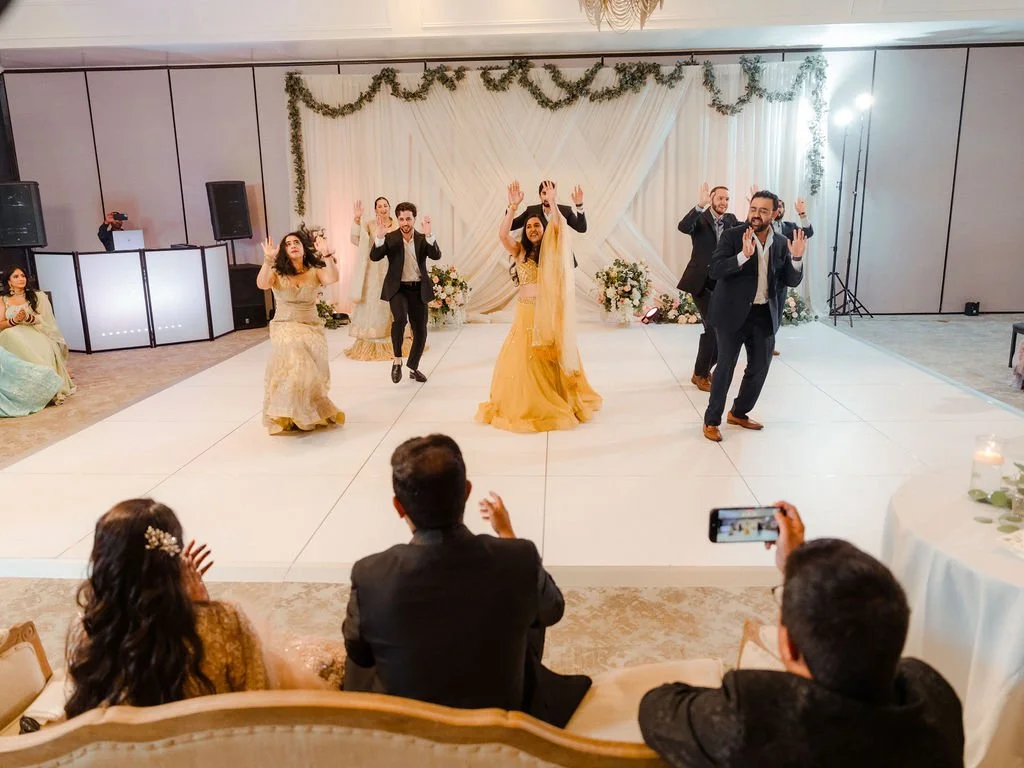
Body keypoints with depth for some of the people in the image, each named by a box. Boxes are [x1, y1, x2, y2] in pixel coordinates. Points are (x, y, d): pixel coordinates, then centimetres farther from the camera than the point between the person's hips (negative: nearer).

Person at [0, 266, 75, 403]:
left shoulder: (36, 296, 13)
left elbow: (44, 319, 2)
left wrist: (27, 318, -17)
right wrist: (14, 320, -14)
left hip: (34, 332, 0)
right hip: (13, 335, 1)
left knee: (43, 347, -37)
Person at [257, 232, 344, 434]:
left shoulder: (315, 272, 3)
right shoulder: (277, 273, 2)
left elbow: (333, 278, -17)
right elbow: (262, 284, -19)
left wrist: (327, 255, -23)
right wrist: (268, 259, -27)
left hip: (311, 329, 1)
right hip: (285, 329, -1)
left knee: (310, 374, -4)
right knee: (289, 370, -19)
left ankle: (310, 414, 17)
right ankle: (286, 417, -5)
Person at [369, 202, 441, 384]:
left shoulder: (423, 239, 3)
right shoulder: (390, 238, -1)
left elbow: (436, 256, -13)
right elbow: (374, 257, -13)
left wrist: (429, 235, -28)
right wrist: (379, 236, -29)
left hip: (419, 289, 3)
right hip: (397, 288, -2)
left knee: (420, 331, 7)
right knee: (400, 318, -30)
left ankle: (413, 367, 29)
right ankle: (397, 360, -11)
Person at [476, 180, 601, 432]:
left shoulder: (550, 251, 4)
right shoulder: (519, 250, 4)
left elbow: (559, 228, -14)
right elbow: (502, 234, -13)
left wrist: (552, 203, -22)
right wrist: (513, 206, -21)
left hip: (549, 312, 0)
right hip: (525, 313, 0)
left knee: (551, 359, 7)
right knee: (522, 359, 1)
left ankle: (558, 402, 22)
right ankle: (524, 404, 14)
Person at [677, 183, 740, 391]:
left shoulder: (731, 220, 11)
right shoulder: (700, 218, -6)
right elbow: (683, 227, -26)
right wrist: (700, 205, -37)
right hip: (701, 281, -6)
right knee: (714, 326, -15)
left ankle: (704, 370, 30)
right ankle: (700, 374, 2)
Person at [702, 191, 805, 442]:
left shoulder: (781, 243, 4)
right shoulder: (732, 236, -9)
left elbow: (792, 281, 4)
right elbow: (714, 271, -19)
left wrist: (796, 258, -15)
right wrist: (744, 255, -32)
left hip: (765, 315, 5)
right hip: (733, 313, -5)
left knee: (760, 368, 13)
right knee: (725, 367, -1)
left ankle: (739, 413, 33)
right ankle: (711, 421, 12)